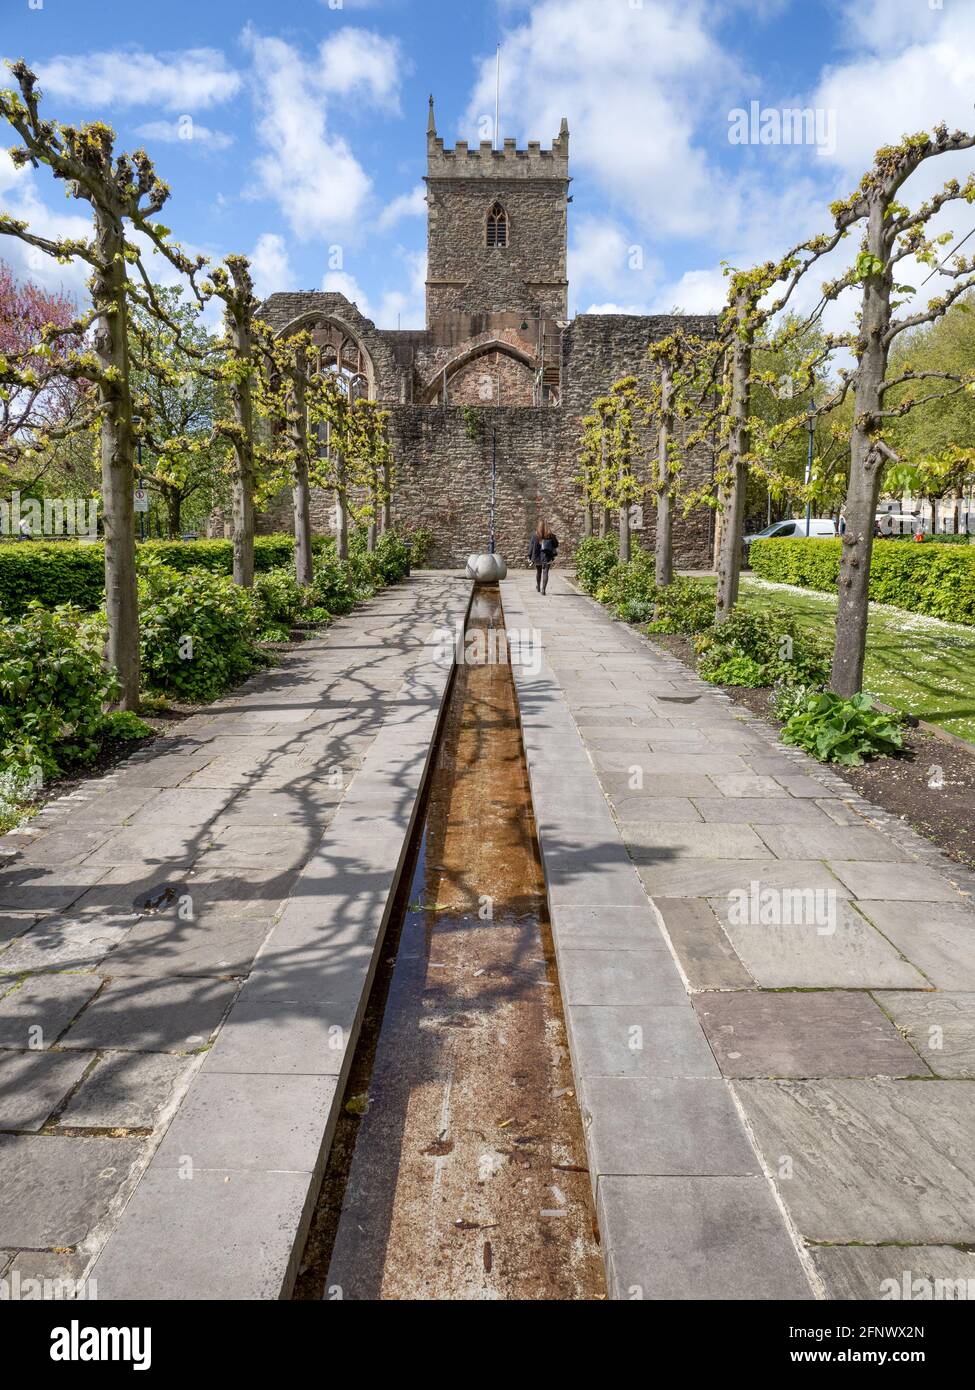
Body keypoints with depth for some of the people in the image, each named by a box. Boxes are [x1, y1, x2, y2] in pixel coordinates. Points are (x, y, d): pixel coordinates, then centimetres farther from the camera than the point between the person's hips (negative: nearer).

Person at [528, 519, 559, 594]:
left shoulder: (535, 533, -8)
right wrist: (553, 556, 10)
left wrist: (529, 557, -1)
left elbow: (531, 545, -6)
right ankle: (543, 589, -11)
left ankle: (538, 587, 37)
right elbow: (555, 544, 1)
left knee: (538, 571, 20)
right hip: (547, 557, 0)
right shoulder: (550, 533, -3)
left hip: (537, 556, 1)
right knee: (545, 572, 1)